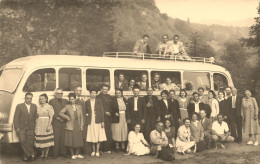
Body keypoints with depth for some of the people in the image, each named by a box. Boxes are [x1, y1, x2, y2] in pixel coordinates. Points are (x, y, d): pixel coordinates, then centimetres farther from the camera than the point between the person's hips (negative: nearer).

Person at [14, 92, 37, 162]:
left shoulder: (34, 106, 11)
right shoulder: (19, 106, 3)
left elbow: (35, 117, 11)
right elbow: (16, 117, -1)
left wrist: (34, 126, 4)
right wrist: (17, 127, -7)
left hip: (31, 128, 2)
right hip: (22, 128, -2)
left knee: (30, 143, -4)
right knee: (23, 141, -12)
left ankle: (26, 156, 6)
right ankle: (31, 153, -4)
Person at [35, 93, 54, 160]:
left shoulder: (49, 107, -2)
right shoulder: (38, 107, 15)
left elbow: (51, 117, -8)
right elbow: (37, 117, 15)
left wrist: (49, 126, -17)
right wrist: (35, 126, 8)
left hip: (46, 125, -5)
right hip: (39, 126, 5)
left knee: (47, 139, -3)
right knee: (40, 140, 5)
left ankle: (46, 154, 6)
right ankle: (42, 153, 15)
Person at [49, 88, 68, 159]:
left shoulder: (65, 101, 18)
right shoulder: (52, 101, 6)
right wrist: (57, 117, -10)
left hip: (64, 122, 3)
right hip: (56, 123, -3)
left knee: (63, 138, 3)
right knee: (56, 138, -5)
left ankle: (63, 152, 11)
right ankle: (55, 153, 0)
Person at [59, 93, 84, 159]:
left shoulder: (79, 106, 11)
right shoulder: (67, 106, 3)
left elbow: (81, 116, 10)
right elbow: (60, 113, -2)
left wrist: (81, 125, 3)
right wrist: (67, 117, -11)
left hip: (78, 126, 3)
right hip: (70, 126, -3)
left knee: (79, 141, 6)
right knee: (70, 141, -3)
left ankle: (77, 154, 18)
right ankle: (72, 154, 9)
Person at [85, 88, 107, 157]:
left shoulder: (99, 101, 2)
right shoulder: (87, 102, 5)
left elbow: (102, 111, 0)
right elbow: (86, 111, 15)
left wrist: (102, 121, -5)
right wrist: (87, 114, -5)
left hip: (98, 121, -1)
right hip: (91, 121, 1)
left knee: (98, 136, 0)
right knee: (92, 136, 3)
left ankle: (97, 151, 9)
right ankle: (93, 150, 14)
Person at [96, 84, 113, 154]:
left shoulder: (109, 96, 18)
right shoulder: (98, 97, -2)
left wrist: (110, 113, 7)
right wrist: (105, 112, -12)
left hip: (108, 117, 6)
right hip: (102, 117, -6)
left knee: (109, 133, 4)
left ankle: (108, 148, 9)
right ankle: (103, 149, -1)